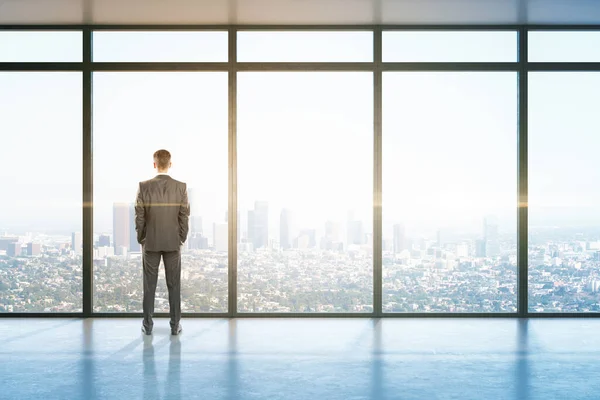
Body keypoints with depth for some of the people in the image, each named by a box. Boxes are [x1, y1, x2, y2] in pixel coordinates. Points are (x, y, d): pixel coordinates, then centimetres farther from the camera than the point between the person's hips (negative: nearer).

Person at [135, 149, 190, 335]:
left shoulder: (144, 186, -9)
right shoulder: (181, 187, -8)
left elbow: (139, 217, -6)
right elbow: (184, 217, -5)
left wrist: (141, 239, 7)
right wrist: (181, 239, 7)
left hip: (150, 242, 0)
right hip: (173, 243, 0)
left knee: (149, 285, 8)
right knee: (174, 285, 6)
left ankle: (148, 325, 12)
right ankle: (175, 325, 9)